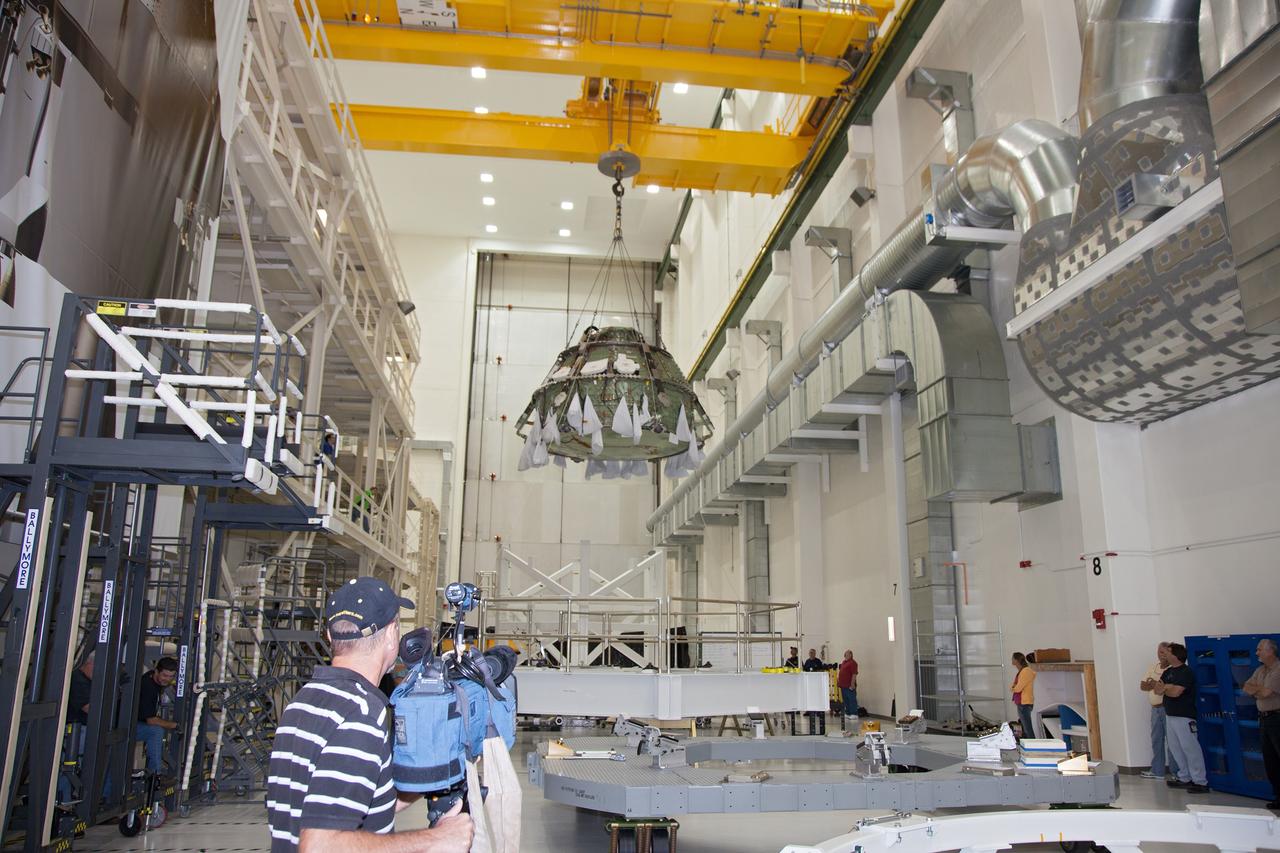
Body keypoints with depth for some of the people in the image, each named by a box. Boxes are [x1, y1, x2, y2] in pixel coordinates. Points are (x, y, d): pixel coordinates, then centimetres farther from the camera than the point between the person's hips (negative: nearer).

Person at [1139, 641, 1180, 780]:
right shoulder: (1153, 667, 12)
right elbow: (1142, 686, 9)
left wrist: (1155, 685, -15)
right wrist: (1155, 685, -11)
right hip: (1155, 708, 7)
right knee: (1156, 740, 12)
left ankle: (1177, 772, 9)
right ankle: (1157, 771, 21)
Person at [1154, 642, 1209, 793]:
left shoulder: (1186, 672, -14)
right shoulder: (1168, 671, 12)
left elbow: (1175, 692, -22)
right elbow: (1157, 689, 7)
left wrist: (1164, 688, -3)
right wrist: (1169, 686, -13)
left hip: (1184, 716, -9)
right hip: (1170, 715, 9)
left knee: (1190, 748, -5)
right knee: (1175, 748, 13)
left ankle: (1201, 782, 0)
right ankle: (1184, 778, 23)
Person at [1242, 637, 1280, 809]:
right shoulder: (1260, 670, 13)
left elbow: (1266, 692, -18)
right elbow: (1246, 688, 11)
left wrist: (1255, 688, 1)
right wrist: (1260, 689, -8)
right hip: (1264, 718, 8)